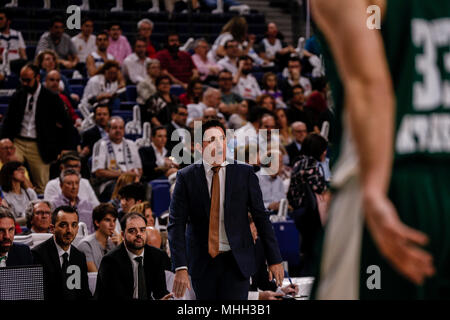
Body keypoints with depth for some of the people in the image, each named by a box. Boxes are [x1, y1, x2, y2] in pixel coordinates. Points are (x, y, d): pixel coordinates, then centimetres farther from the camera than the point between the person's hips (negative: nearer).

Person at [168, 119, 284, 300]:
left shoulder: (244, 174, 0)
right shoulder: (186, 177, -2)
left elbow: (261, 218, 3)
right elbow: (176, 224, -6)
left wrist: (274, 260, 1)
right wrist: (181, 268, -16)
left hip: (237, 261, -1)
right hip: (202, 263, 1)